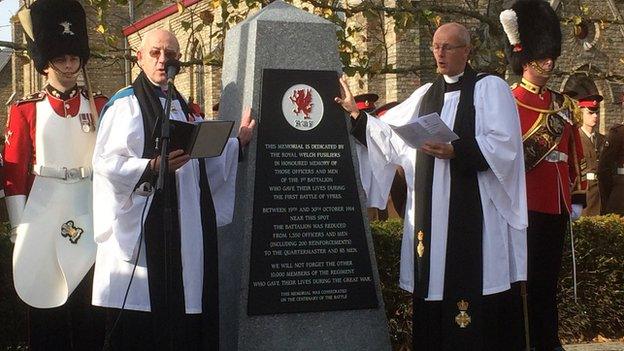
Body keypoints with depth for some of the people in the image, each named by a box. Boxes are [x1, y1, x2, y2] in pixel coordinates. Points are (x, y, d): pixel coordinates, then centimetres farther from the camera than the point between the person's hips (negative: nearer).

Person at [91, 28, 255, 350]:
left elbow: (201, 160, 21)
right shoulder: (126, 103, -3)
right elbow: (105, 163, -13)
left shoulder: (182, 106, 18)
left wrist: (237, 141, 18)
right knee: (139, 325, -5)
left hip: (185, 227, 7)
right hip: (141, 225, -6)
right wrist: (154, 166, -24)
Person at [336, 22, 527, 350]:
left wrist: (456, 151, -22)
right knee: (435, 284, 5)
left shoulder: (490, 88, -1)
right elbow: (390, 133, 15)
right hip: (432, 211, 5)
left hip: (474, 210, -5)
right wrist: (355, 114, 6)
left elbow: (503, 144, -11)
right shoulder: (425, 95, 17)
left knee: (473, 288, -5)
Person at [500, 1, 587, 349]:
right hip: (525, 203, -6)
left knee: (549, 274, 13)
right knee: (525, 275, 0)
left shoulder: (564, 104, 14)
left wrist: (577, 197, 14)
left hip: (556, 203, 6)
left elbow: (576, 155, 16)